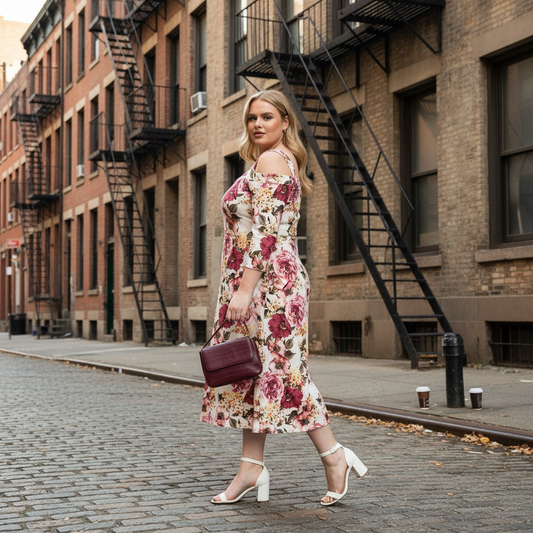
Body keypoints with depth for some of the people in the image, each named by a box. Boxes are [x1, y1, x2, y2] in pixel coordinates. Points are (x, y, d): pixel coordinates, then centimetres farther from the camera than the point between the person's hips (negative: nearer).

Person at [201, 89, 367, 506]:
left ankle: (334, 456, 1)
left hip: (265, 280, -10)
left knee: (275, 367, -7)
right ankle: (251, 468, 13)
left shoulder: (270, 160, -10)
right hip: (277, 278, 10)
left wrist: (244, 288, -22)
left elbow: (263, 231, -19)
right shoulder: (286, 160, 20)